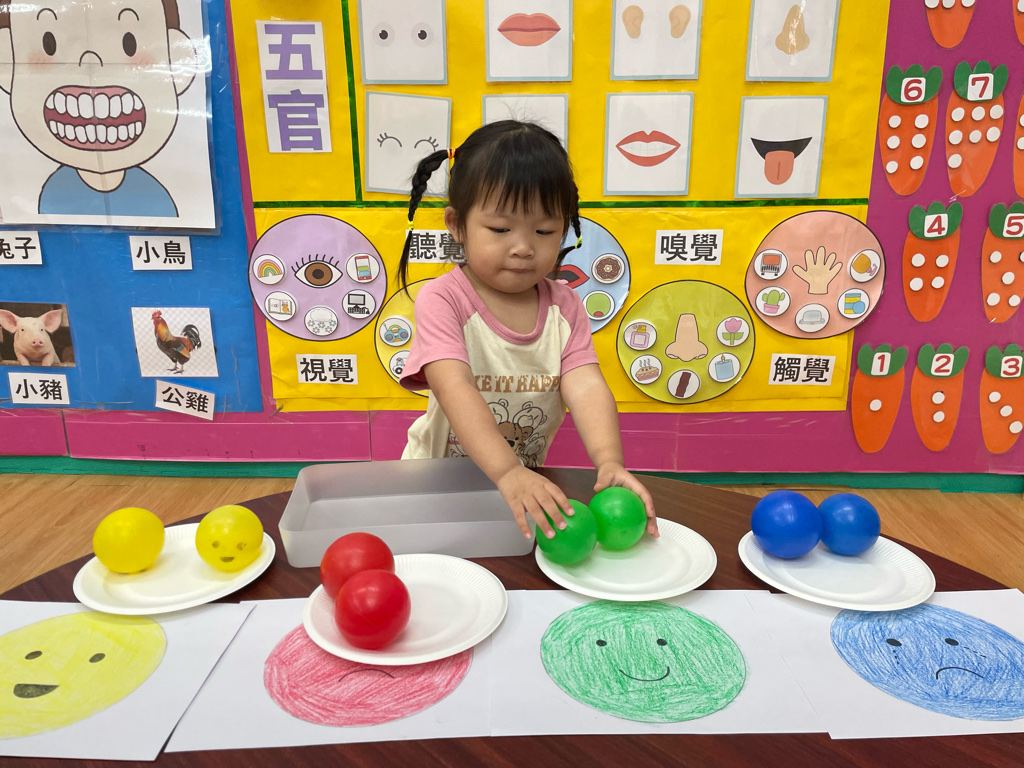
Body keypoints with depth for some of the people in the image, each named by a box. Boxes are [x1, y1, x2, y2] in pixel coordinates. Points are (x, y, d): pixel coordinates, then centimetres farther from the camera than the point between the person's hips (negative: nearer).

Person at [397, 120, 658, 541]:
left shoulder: (564, 306, -2)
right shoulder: (442, 300, -15)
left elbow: (586, 386, -15)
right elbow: (455, 389, -29)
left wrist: (609, 462, -34)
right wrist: (508, 473, -42)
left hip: (528, 478, 3)